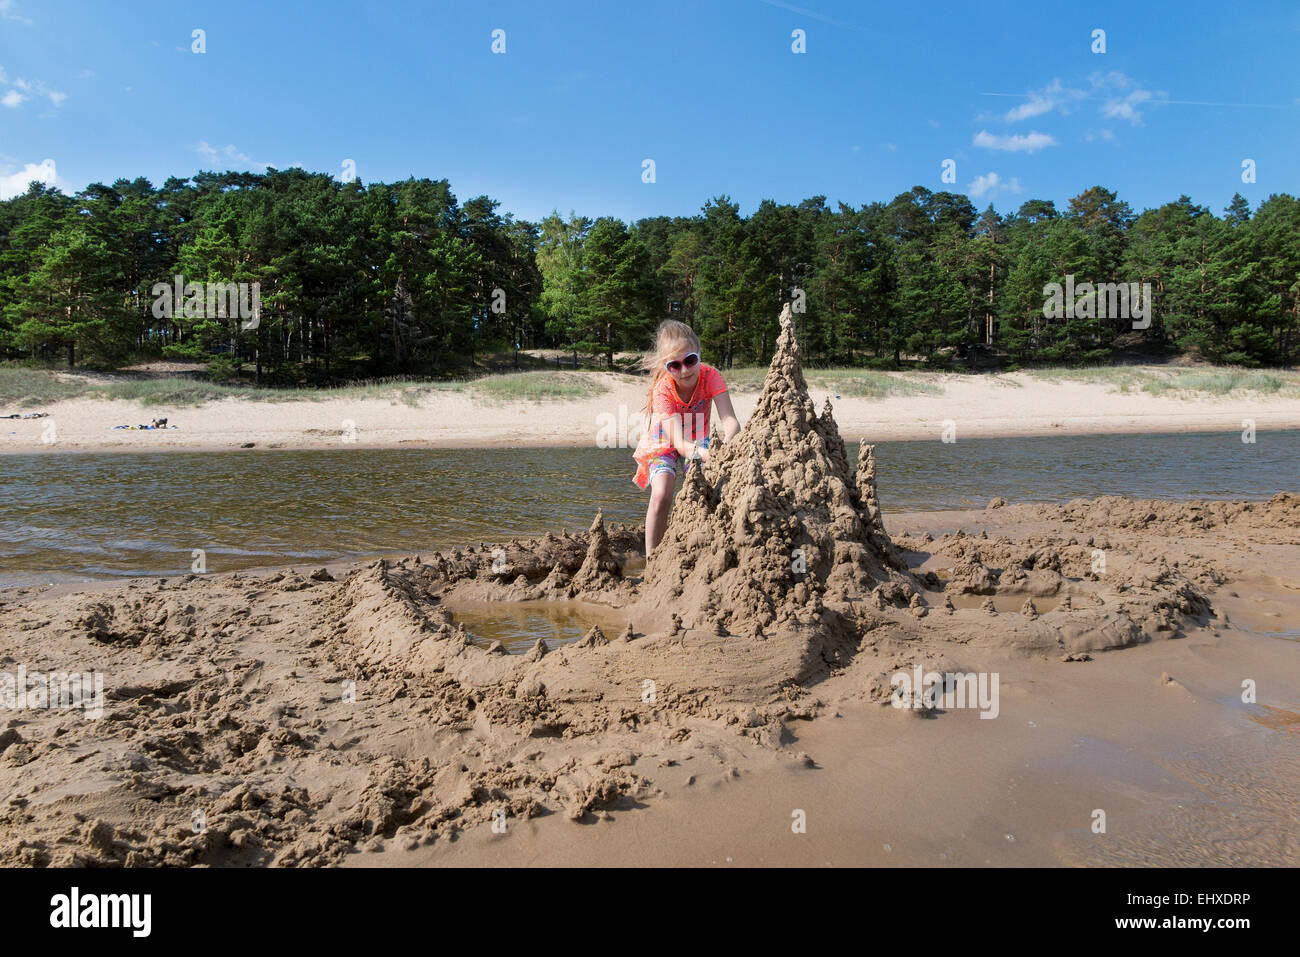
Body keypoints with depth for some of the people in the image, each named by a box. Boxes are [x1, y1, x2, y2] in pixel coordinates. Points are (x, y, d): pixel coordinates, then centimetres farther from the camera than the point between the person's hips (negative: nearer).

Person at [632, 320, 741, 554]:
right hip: (665, 441, -2)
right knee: (661, 496, -22)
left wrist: (727, 443, -63)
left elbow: (730, 420, -39)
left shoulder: (710, 376, -28)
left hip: (698, 440, 2)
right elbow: (679, 442, -41)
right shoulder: (662, 390, -32)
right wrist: (705, 454, -63)